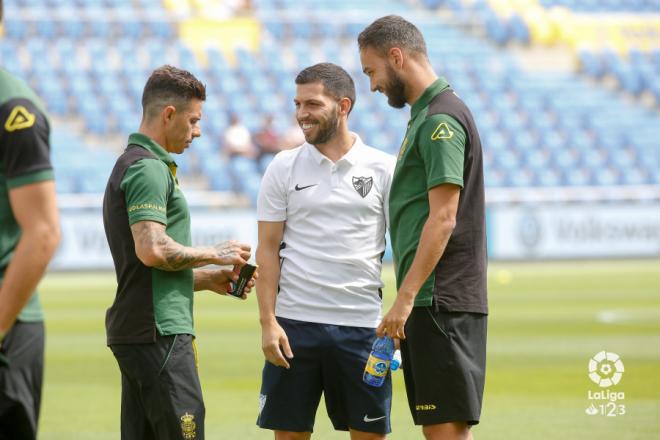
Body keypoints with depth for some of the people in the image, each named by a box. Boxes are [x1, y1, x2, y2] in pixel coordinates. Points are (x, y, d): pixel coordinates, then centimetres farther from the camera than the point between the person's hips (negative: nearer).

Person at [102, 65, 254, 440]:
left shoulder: (134, 164, 22)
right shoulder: (149, 168, -11)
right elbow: (152, 250, -23)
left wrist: (209, 279, 19)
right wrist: (213, 254, -9)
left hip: (134, 332, 10)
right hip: (158, 331, -10)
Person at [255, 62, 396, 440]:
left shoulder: (383, 169, 3)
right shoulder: (284, 168, 5)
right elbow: (268, 249, 4)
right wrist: (268, 321, -5)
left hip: (362, 324, -1)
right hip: (294, 323, 1)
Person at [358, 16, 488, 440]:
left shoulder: (441, 119, -12)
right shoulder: (425, 114, 18)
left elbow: (442, 219, -18)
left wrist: (405, 296, -19)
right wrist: (407, 298, 20)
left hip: (441, 302, -10)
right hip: (429, 300, 10)